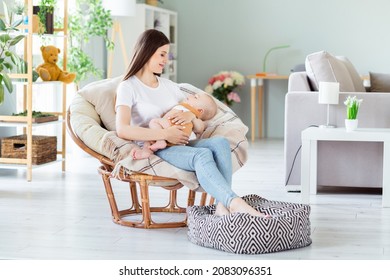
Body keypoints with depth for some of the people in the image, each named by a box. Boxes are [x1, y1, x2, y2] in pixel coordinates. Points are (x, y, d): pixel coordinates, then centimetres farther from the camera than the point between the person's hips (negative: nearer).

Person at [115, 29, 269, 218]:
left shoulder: (168, 85, 23)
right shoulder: (128, 87, 1)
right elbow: (122, 130, -15)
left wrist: (190, 114, -3)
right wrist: (165, 134, -19)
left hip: (178, 144, 6)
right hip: (154, 150, -6)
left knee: (220, 142, -26)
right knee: (202, 155, -35)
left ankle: (223, 205, -40)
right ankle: (236, 204, -52)